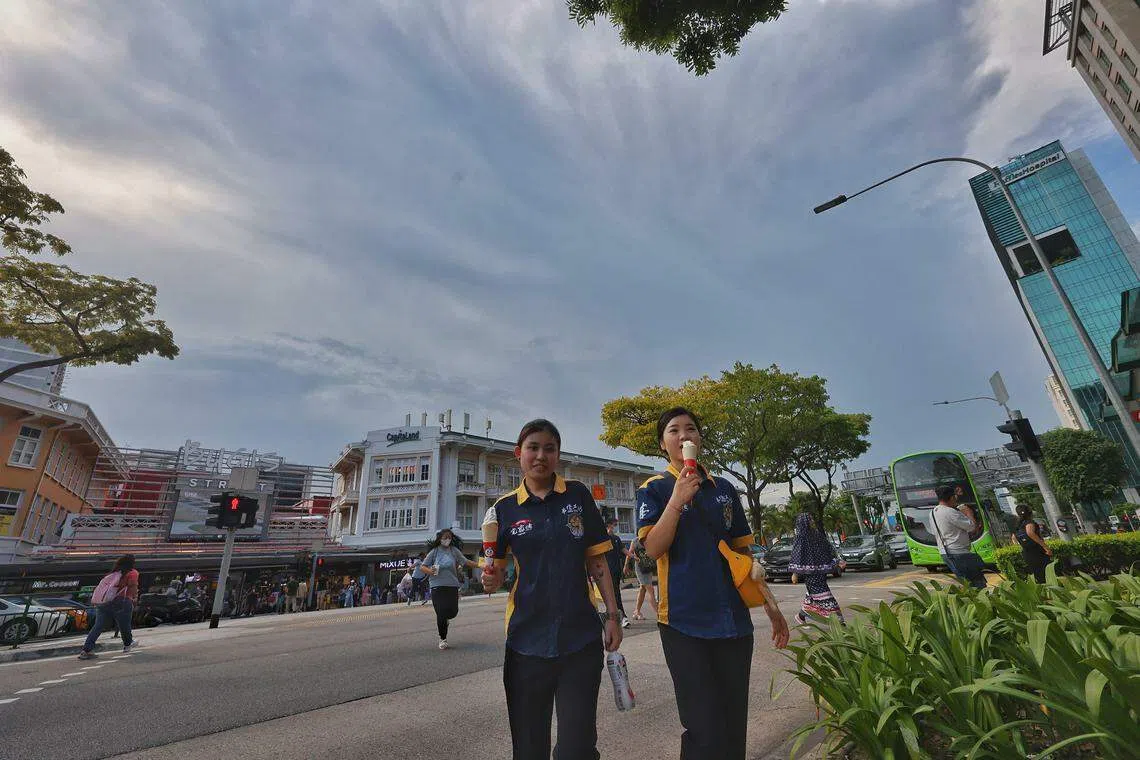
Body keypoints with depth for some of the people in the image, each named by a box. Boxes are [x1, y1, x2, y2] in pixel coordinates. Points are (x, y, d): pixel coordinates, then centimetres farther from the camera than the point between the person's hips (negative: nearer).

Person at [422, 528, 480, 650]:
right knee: (441, 612, -5)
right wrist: (431, 571, -16)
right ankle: (442, 639, 19)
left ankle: (444, 620, 39)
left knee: (453, 611, 0)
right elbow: (423, 567, 4)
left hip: (452, 586, 2)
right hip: (437, 586, -2)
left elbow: (466, 562, 3)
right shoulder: (434, 552, 1)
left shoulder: (454, 551, 4)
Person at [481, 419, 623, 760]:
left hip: (581, 638, 0)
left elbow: (597, 560, 3)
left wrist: (613, 615, 1)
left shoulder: (578, 495, -1)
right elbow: (497, 570, 7)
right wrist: (492, 580, -15)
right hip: (527, 639, 1)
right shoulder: (505, 508, -1)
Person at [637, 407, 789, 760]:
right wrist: (678, 499, -23)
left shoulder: (724, 489, 10)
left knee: (735, 725, 13)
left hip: (734, 619, 4)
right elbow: (653, 549, -14)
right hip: (684, 621, -4)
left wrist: (769, 603, 13)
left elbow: (743, 551, 16)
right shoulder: (654, 489, -2)